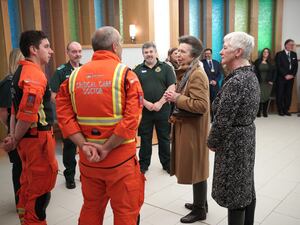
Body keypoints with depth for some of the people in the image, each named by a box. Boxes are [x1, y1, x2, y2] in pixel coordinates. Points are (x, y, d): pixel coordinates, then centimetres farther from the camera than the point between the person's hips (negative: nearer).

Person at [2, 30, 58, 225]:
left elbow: (16, 108, 13)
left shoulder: (22, 71, 12)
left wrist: (13, 136, 10)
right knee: (41, 188, 3)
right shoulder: (35, 75, -19)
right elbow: (28, 115, -25)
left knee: (29, 183, 22)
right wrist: (15, 140, -10)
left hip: (28, 138, 10)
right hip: (38, 137, -10)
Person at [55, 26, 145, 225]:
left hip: (87, 158, 5)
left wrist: (84, 146, -7)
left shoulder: (75, 76, 3)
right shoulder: (125, 74, -10)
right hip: (120, 157, -4)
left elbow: (64, 115, -3)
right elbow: (132, 119, -19)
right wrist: (106, 148, -13)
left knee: (91, 208, 22)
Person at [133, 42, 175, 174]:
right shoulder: (138, 70, 6)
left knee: (164, 138, 10)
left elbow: (172, 88, -4)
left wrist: (160, 103, -13)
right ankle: (143, 164, 23)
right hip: (144, 110, 1)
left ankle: (167, 164, 23)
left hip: (163, 109, -1)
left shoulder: (166, 68, 3)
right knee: (145, 139, 10)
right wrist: (145, 103, -13)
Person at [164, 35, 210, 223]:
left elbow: (202, 105, -27)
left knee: (196, 169, 3)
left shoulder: (197, 74, -19)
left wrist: (177, 98, -22)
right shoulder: (187, 72, 13)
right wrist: (175, 97, 8)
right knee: (194, 168, 19)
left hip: (194, 130, -10)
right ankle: (200, 203, 36)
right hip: (187, 126, 10)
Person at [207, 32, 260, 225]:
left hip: (233, 141, -10)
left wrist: (212, 142, -7)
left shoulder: (235, 81, -24)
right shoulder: (251, 75, 6)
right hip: (247, 135, 10)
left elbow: (223, 120, -22)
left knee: (233, 191, 5)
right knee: (246, 188, 20)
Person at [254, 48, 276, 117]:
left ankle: (265, 112, 9)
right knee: (260, 97, -10)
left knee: (266, 97, 1)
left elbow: (274, 72, 8)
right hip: (259, 82, -2)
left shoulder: (271, 63, 8)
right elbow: (254, 71, 0)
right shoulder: (257, 61, 3)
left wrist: (272, 81, 0)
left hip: (268, 83, 2)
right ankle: (259, 112, -1)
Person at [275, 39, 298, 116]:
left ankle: (286, 110, 12)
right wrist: (285, 75, -14)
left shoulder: (294, 54, 14)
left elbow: (296, 66, 10)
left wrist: (292, 75, -4)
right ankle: (280, 110, 7)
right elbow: (279, 67, -10)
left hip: (290, 78, 5)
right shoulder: (279, 54, -3)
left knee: (288, 94, 5)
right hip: (281, 78, -5)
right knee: (280, 94, -1)